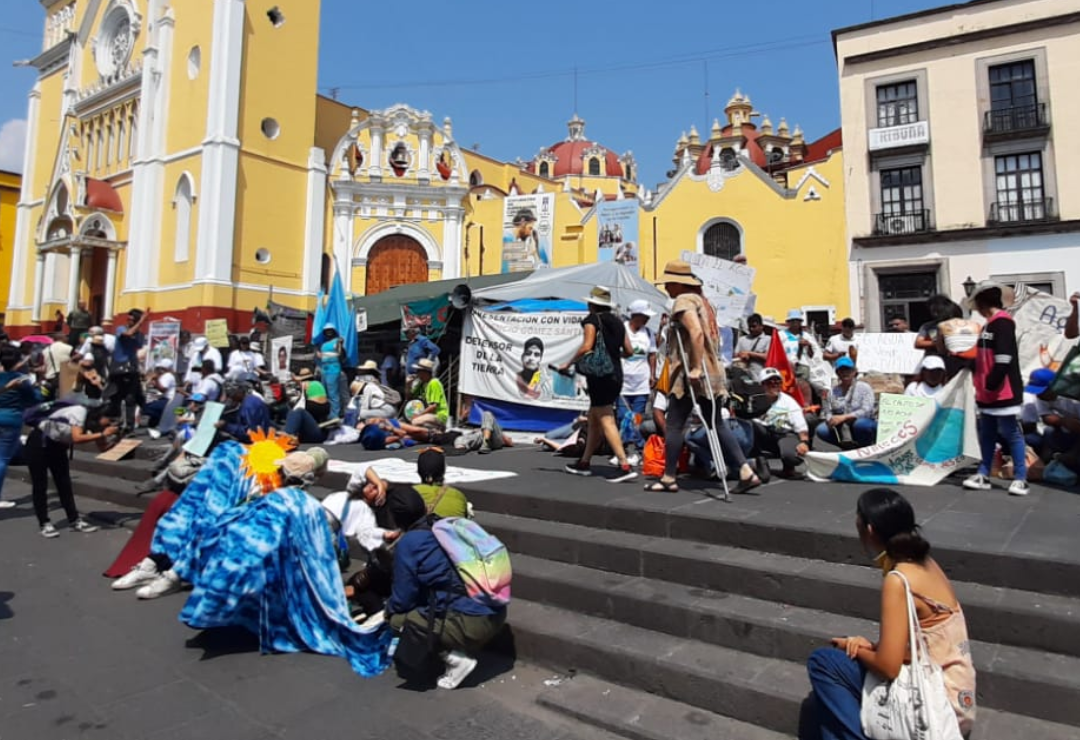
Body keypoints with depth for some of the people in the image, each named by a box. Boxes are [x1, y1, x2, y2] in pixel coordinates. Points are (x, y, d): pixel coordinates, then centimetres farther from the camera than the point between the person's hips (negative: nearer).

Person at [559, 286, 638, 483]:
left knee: (606, 422, -8)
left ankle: (625, 466, -15)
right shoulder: (617, 322, 14)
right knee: (593, 420, 16)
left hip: (599, 376, -8)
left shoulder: (592, 319, -6)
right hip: (616, 374, 8)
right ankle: (584, 463, 25)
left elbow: (586, 347, -19)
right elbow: (629, 351, 13)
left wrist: (568, 363, -9)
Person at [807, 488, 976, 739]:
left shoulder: (897, 581, -23)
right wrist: (871, 646, 1)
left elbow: (889, 667, -23)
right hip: (952, 700, 9)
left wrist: (857, 650, -3)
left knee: (822, 662, -7)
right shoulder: (925, 563, 3)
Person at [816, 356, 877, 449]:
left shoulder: (864, 387, -5)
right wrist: (831, 420, -21)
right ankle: (848, 447, 0)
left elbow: (866, 411, -18)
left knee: (860, 423, -38)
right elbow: (828, 411, 3)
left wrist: (844, 417, -29)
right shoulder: (833, 391, 6)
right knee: (821, 430, -21)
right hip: (842, 430, 4)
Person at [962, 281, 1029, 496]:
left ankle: (1020, 478, 5)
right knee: (987, 435, 11)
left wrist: (991, 384, -18)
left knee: (1011, 434, -3)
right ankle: (984, 475, 17)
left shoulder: (1003, 322, -12)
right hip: (988, 393, 9)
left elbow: (1004, 359, -21)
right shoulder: (989, 325, 17)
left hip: (1004, 392, -9)